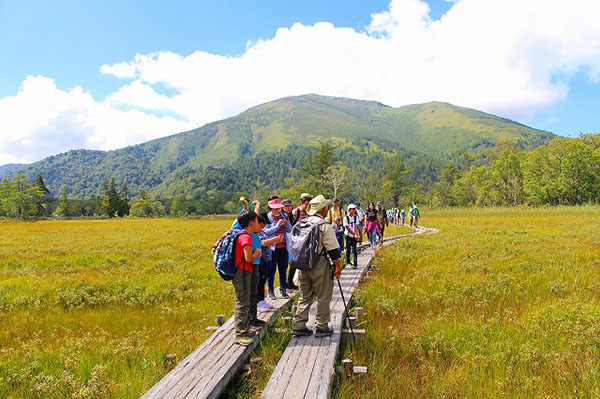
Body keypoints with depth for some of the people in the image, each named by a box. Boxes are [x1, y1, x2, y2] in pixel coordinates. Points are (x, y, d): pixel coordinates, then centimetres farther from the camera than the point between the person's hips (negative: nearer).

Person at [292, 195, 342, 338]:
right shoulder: (325, 226, -12)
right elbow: (332, 249, -12)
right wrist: (337, 266, -5)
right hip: (320, 264, -6)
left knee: (305, 297, 15)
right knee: (323, 297, 6)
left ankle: (298, 326, 16)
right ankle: (321, 327, 13)